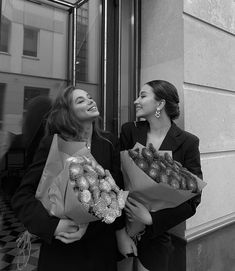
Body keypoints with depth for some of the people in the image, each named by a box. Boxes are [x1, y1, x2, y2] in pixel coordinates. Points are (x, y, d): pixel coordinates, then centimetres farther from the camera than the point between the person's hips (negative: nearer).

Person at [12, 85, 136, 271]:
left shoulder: (109, 142, -4)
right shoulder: (52, 144, -12)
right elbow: (22, 197, -11)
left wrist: (121, 232, -2)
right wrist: (53, 225, -24)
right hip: (62, 247, -2)